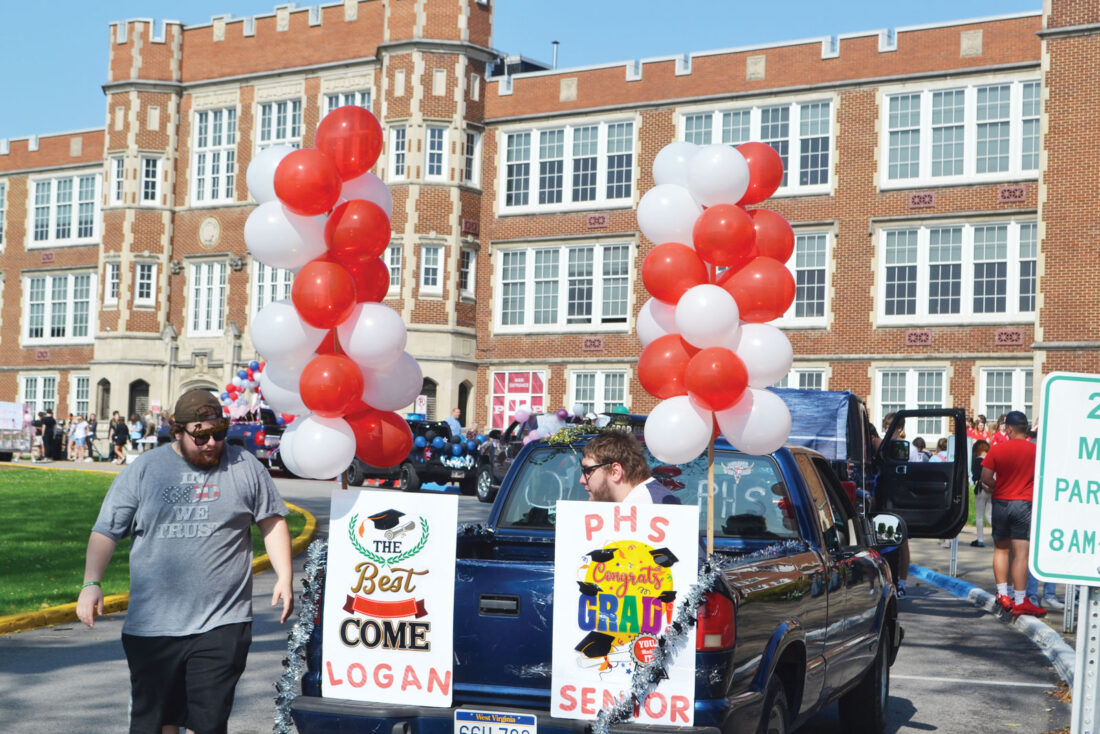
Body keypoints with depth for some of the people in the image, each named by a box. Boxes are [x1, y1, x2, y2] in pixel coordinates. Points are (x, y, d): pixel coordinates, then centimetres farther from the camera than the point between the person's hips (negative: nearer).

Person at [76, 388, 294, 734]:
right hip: (151, 626, 2)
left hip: (222, 626, -1)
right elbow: (106, 530, 7)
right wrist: (91, 583, -5)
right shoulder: (143, 470, 5)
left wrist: (284, 577, 2)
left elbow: (273, 522, 11)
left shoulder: (245, 467, 4)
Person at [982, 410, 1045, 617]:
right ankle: (1019, 601, -5)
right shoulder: (1035, 450, -3)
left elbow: (985, 478, -5)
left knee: (1001, 549, 16)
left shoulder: (997, 449, -5)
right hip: (1024, 503, -1)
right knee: (1021, 553, -4)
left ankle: (1002, 594, 14)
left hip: (1001, 503, 1)